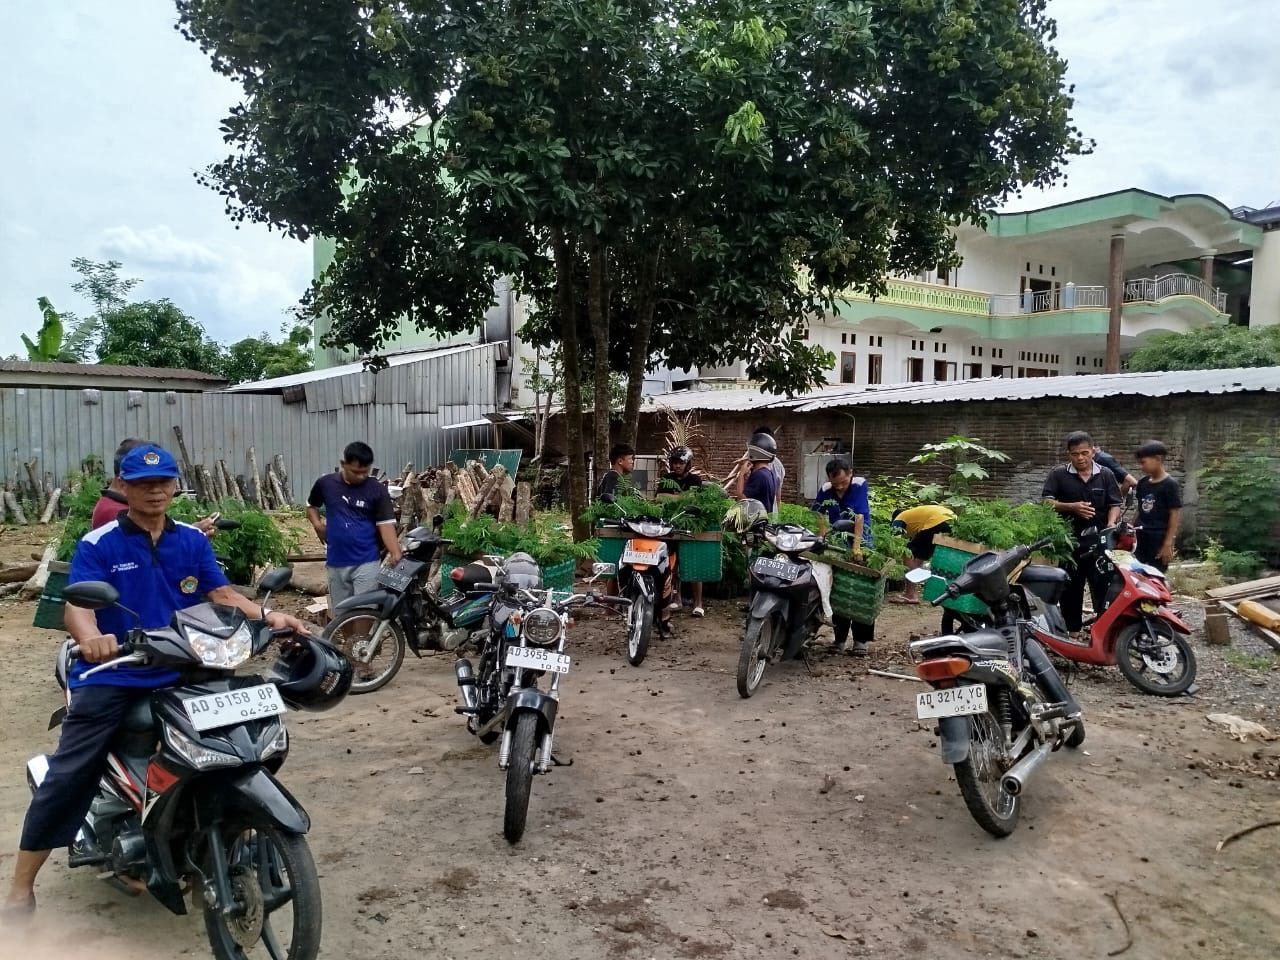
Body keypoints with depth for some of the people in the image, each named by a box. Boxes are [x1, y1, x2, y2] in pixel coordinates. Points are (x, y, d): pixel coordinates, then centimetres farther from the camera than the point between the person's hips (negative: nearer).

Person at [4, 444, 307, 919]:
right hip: (111, 677, -3)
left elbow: (222, 594, 2)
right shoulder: (97, 544, -5)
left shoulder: (193, 541, 7)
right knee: (66, 777, -5)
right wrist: (89, 637, -42)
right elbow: (77, 603, -19)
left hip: (182, 674, 3)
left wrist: (268, 615, -17)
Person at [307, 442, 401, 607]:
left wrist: (395, 554, -26)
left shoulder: (377, 491, -7)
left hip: (366, 562, -3)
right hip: (335, 563, 3)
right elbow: (311, 506, 20)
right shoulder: (325, 484, 1)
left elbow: (386, 525, -11)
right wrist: (318, 524, 0)